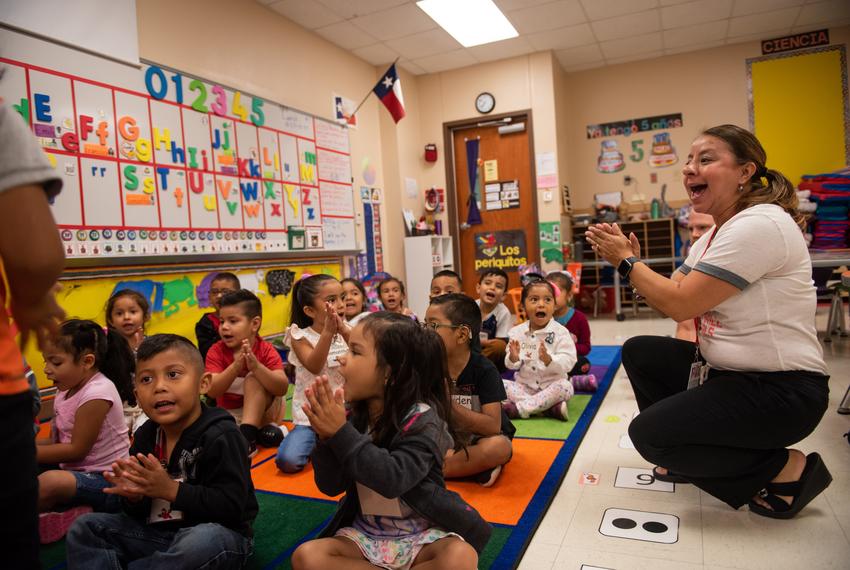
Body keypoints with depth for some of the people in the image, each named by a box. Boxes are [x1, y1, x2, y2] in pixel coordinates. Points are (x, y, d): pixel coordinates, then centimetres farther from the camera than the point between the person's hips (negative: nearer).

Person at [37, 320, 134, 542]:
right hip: (78, 472, 9)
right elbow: (57, 441, 9)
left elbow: (77, 450, -15)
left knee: (50, 482, -31)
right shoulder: (66, 390, 8)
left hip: (107, 480, -9)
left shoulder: (97, 393, -19)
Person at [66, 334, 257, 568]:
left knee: (203, 542, -39)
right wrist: (134, 495, -14)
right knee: (85, 527, 1)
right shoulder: (145, 436, 3)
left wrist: (171, 489, -25)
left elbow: (231, 506, -24)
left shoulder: (220, 436, -19)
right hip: (158, 532, 6)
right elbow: (140, 512, 10)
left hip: (218, 534, -6)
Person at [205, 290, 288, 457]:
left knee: (253, 378, -30)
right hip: (230, 415, 2)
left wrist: (256, 366, -42)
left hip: (263, 411, -1)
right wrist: (236, 366, -38)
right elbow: (212, 391, -23)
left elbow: (282, 389, -28)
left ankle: (248, 434, -33)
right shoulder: (216, 351, -9)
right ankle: (257, 431, -14)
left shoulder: (266, 350, -14)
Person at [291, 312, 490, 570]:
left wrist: (341, 432, -32)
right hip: (365, 533, 4)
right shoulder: (357, 417, -4)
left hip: (422, 534, -4)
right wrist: (327, 436, -21)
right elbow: (330, 486, -5)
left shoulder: (421, 418, -19)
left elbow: (393, 479, -33)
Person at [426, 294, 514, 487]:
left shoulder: (484, 369, -19)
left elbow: (493, 427, -26)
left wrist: (450, 405, -33)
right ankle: (477, 465, -16)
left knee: (498, 447, -36)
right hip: (448, 439, 4)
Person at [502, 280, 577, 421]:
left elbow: (568, 363, -17)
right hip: (524, 386, 3)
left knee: (565, 387, -31)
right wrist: (513, 358, -24)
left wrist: (548, 359, -36)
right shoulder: (516, 332, -1)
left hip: (551, 386, -2)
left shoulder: (560, 332, -9)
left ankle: (518, 408, -24)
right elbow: (511, 365, -1)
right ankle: (548, 407, -25)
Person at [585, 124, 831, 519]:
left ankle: (787, 470, 0)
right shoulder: (714, 236, 10)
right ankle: (683, 458, 22)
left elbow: (680, 304, -23)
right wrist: (629, 259, -7)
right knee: (638, 352, 11)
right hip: (731, 372, 10)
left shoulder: (760, 225, -21)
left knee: (648, 434, -15)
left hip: (781, 390, -10)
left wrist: (627, 261, -12)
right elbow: (671, 300, 6)